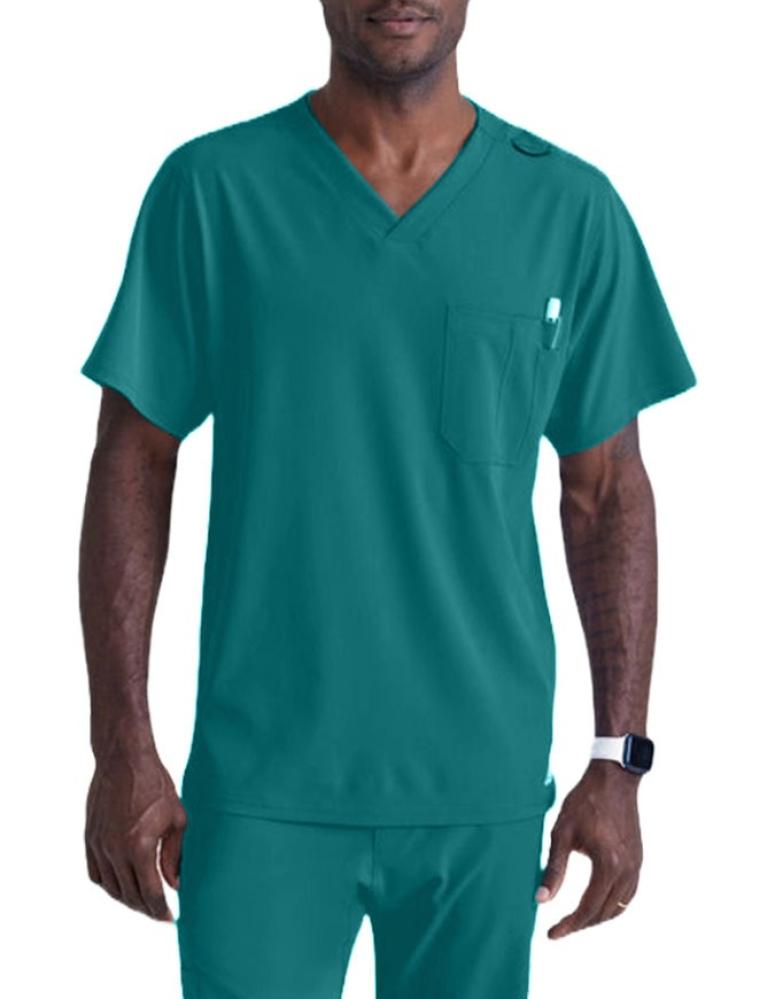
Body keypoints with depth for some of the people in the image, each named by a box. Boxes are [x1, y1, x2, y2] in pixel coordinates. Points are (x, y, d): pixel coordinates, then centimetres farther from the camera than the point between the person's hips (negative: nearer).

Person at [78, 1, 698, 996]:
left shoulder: (571, 208, 2)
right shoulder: (211, 189, -2)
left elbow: (607, 493, 6)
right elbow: (133, 467, 0)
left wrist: (618, 762, 2)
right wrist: (122, 749, -4)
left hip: (483, 789, 2)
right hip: (263, 783, -1)